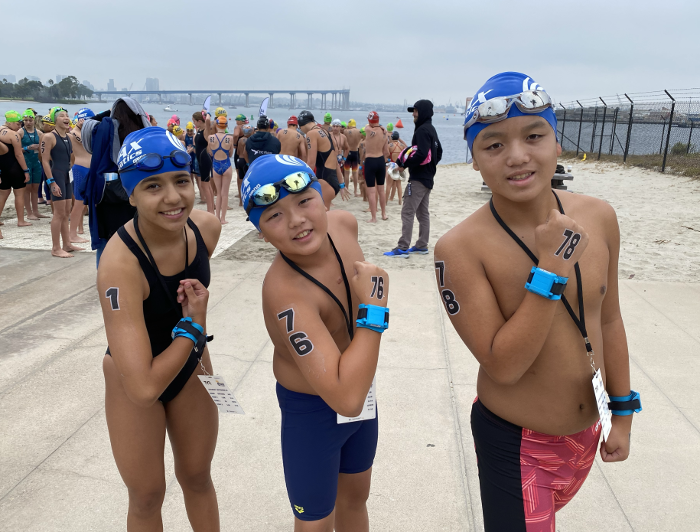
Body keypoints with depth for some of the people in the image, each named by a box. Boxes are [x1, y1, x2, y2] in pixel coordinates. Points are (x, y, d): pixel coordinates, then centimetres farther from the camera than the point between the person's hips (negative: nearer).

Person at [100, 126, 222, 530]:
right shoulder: (121, 264, -36)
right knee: (147, 497, 16)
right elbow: (144, 387, -39)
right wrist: (193, 325, -26)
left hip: (189, 365, 5)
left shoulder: (207, 227, -18)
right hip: (133, 379, -4)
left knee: (198, 477, 23)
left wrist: (201, 347, 2)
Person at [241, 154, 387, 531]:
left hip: (361, 391, 7)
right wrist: (375, 306, -37)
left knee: (355, 496, 29)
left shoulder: (344, 223, -16)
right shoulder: (285, 291, -37)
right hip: (311, 414, -6)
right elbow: (346, 399, -42)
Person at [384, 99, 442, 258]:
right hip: (427, 177, 10)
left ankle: (403, 248, -9)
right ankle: (422, 246, 20)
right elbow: (438, 152, 22)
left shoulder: (422, 130, -16)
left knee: (407, 212, -9)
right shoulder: (431, 129, 15)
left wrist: (404, 163, -17)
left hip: (418, 178, -10)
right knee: (423, 212, 14)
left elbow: (421, 154, -27)